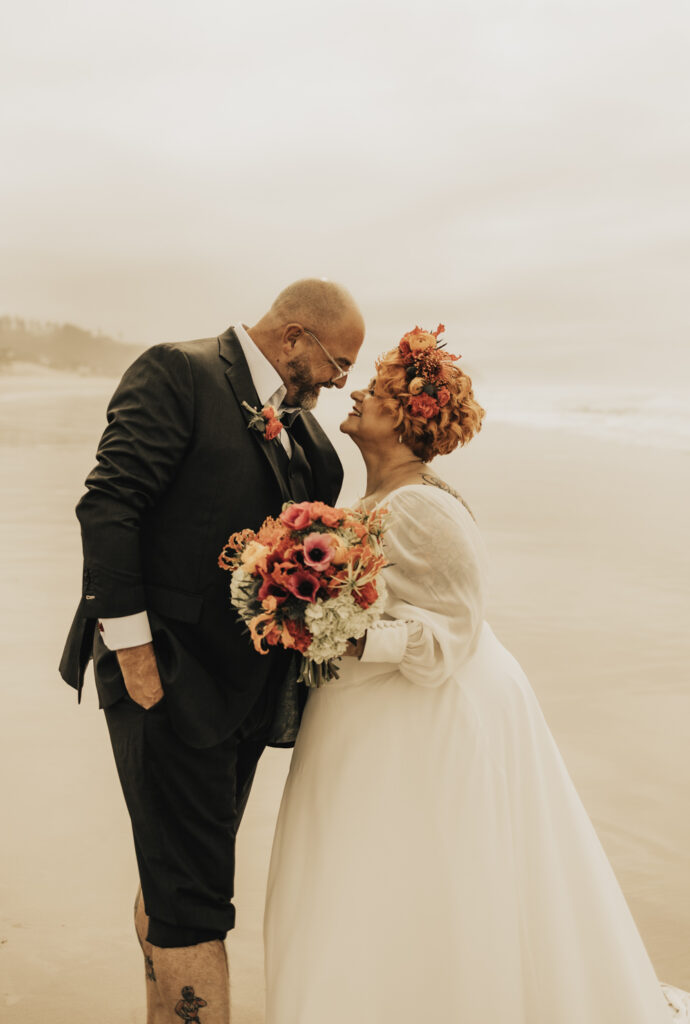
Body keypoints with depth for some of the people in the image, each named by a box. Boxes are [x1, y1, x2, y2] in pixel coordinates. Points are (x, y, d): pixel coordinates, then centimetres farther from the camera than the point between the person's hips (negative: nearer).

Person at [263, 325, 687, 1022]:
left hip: (434, 730, -9)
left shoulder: (425, 509, -21)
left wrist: (346, 640, -28)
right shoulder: (373, 502, 9)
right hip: (376, 730, 10)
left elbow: (447, 633, -21)